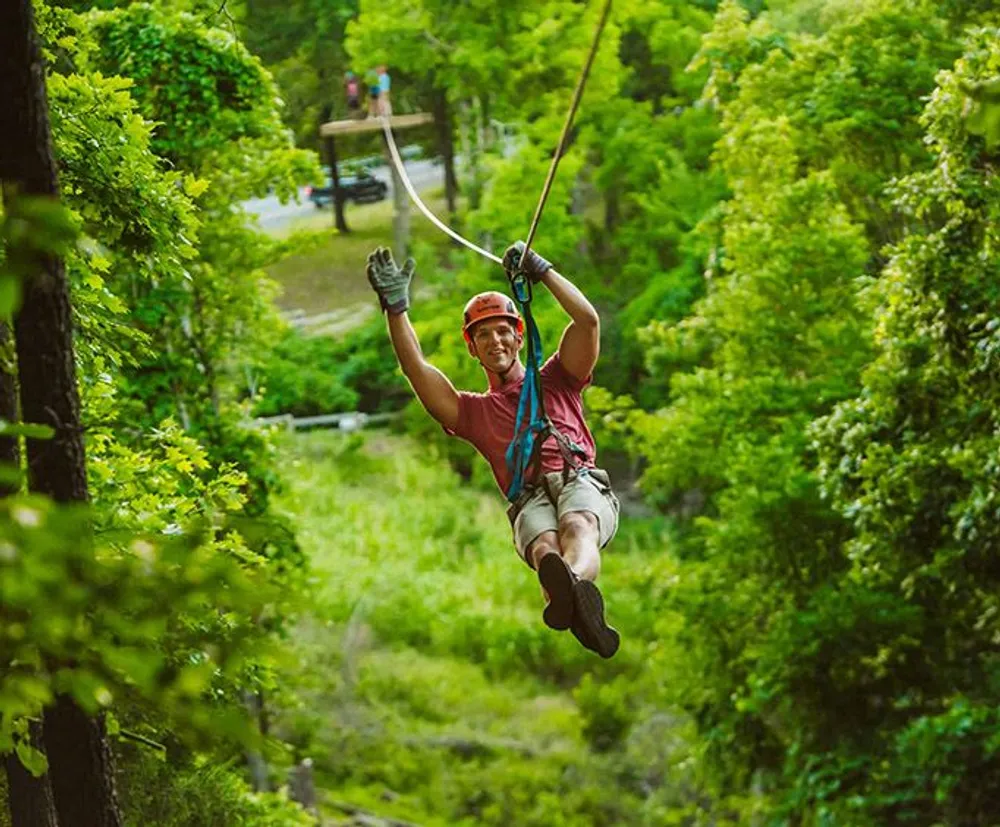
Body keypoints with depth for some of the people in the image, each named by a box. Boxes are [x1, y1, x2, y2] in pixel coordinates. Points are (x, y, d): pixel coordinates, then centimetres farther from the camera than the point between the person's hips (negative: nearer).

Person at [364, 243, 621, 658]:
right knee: (545, 545, -38)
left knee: (577, 527, -38)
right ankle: (574, 603, -74)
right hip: (528, 500, 0)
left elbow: (588, 319, 17)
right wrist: (396, 305, 11)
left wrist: (539, 269, 19)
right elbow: (416, 368, 19)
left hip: (581, 482, 0)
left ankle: (574, 581, -74)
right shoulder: (473, 410, 32)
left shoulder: (555, 382, 30)